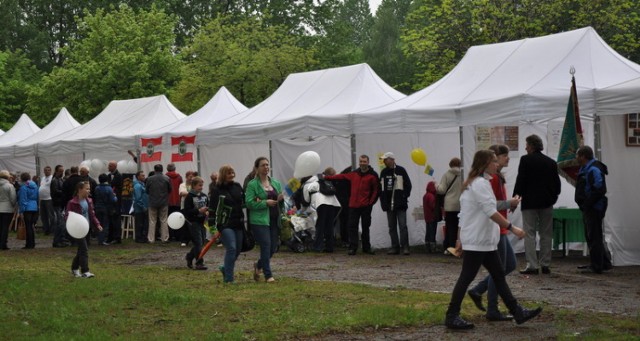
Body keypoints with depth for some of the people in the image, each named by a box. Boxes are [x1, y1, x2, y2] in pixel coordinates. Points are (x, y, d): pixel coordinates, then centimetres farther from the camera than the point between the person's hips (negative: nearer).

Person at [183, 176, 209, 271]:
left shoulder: (204, 196, 8)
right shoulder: (190, 197, -10)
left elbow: (208, 206, 18)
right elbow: (187, 211, -14)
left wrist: (207, 212, -4)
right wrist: (199, 211, -23)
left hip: (202, 221, 6)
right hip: (193, 222, -6)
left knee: (201, 241, 12)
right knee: (198, 242, -7)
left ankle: (189, 257, 32)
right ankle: (199, 263, -2)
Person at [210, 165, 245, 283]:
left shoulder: (237, 187, 11)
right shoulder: (217, 190, -5)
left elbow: (244, 202, 20)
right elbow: (212, 208, -7)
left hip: (238, 224, 6)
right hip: (225, 224, -6)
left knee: (237, 250, 10)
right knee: (231, 248, -17)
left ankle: (225, 268, 35)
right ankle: (228, 278, -11)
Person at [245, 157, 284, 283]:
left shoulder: (276, 183, 14)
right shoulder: (252, 185, -4)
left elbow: (280, 202, 21)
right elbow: (249, 202, -12)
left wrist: (281, 200, -3)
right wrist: (265, 203, -18)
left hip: (274, 220, 6)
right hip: (260, 220, -6)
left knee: (274, 247, 6)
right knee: (266, 246, -10)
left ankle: (259, 265, 32)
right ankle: (268, 275, -2)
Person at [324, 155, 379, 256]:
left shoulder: (373, 175, -2)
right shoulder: (354, 174, 10)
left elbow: (376, 190, -2)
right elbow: (341, 176, 16)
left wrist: (371, 202, -8)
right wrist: (327, 177, 14)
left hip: (366, 206, -3)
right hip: (353, 205, 3)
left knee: (365, 227, 6)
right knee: (352, 226, 0)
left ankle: (366, 247, 15)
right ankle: (352, 248, 3)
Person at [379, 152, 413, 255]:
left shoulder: (400, 170, -3)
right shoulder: (384, 172, 12)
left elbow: (408, 185, -3)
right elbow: (381, 187, 15)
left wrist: (404, 197, -9)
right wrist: (383, 201, 6)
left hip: (400, 204, -6)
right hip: (389, 204, 6)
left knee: (402, 226, -8)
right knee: (392, 227, 7)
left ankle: (405, 247, -7)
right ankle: (395, 247, 11)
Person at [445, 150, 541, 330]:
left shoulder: (473, 183, 15)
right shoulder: (481, 183, -15)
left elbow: (464, 213, 17)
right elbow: (491, 212, -23)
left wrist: (460, 238, 19)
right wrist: (512, 228, -21)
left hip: (484, 240, 10)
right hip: (477, 241, -10)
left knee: (498, 276, 9)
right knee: (466, 278, -4)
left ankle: (517, 312, 11)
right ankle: (452, 317, 2)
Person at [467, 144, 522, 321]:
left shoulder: (498, 177, 15)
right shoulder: (492, 178, -17)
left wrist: (510, 203, 7)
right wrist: (509, 203, -17)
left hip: (500, 229, 10)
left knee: (510, 264, 16)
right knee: (499, 269, -3)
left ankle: (477, 291, 19)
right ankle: (492, 311, 5)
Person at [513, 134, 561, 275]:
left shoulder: (525, 160, -7)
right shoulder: (551, 162, 7)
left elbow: (520, 181, -10)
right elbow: (557, 183, 9)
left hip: (529, 202, -4)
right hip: (547, 202, 5)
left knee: (530, 234, -3)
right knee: (546, 234, 10)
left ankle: (532, 265, -8)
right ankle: (545, 265, 11)